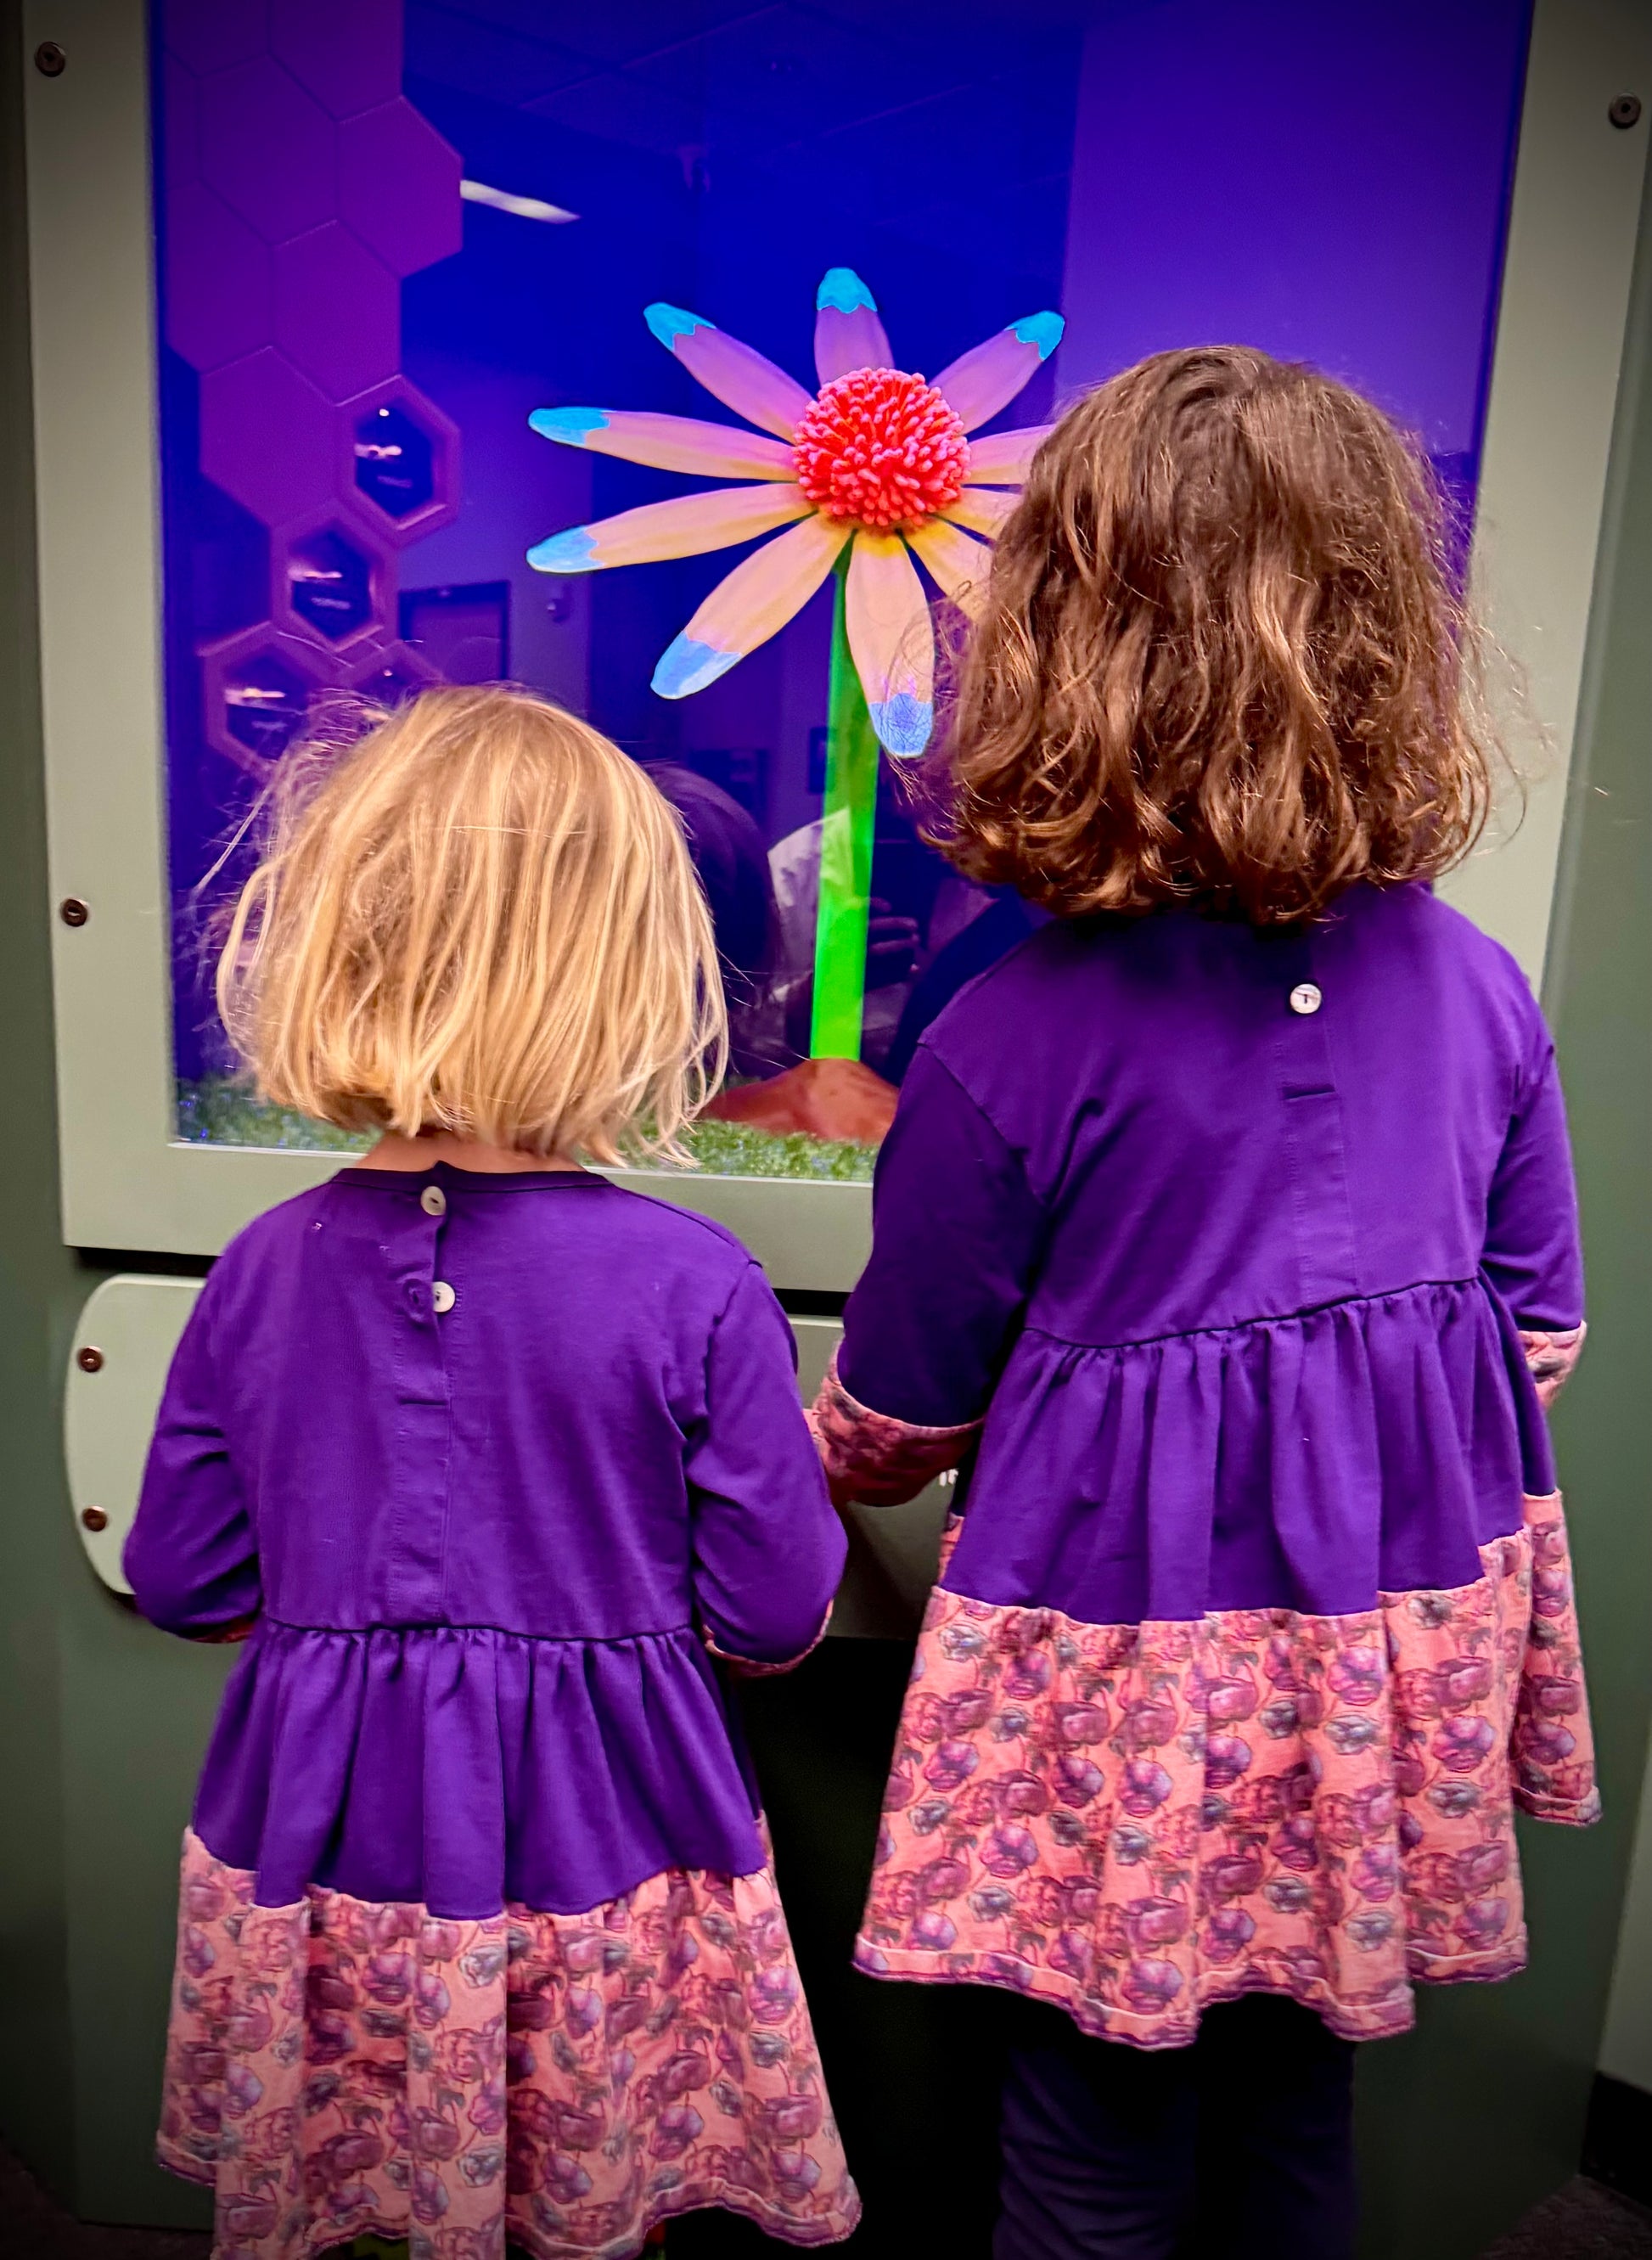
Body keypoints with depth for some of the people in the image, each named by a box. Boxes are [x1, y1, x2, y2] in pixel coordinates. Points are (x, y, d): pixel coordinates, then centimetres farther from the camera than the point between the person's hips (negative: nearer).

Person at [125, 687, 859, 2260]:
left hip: (317, 1846, 3)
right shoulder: (693, 1287, -19)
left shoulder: (263, 1271, -9)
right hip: (594, 1855, -2)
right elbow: (776, 1616, -11)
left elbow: (181, 1579, 2)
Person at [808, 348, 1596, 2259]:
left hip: (1133, 1668, -5)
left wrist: (795, 1476, 16)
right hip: (1397, 1658, 5)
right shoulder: (1476, 987, -5)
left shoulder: (1008, 1046, -19)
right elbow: (1539, 1333, 6)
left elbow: (897, 1420, -7)